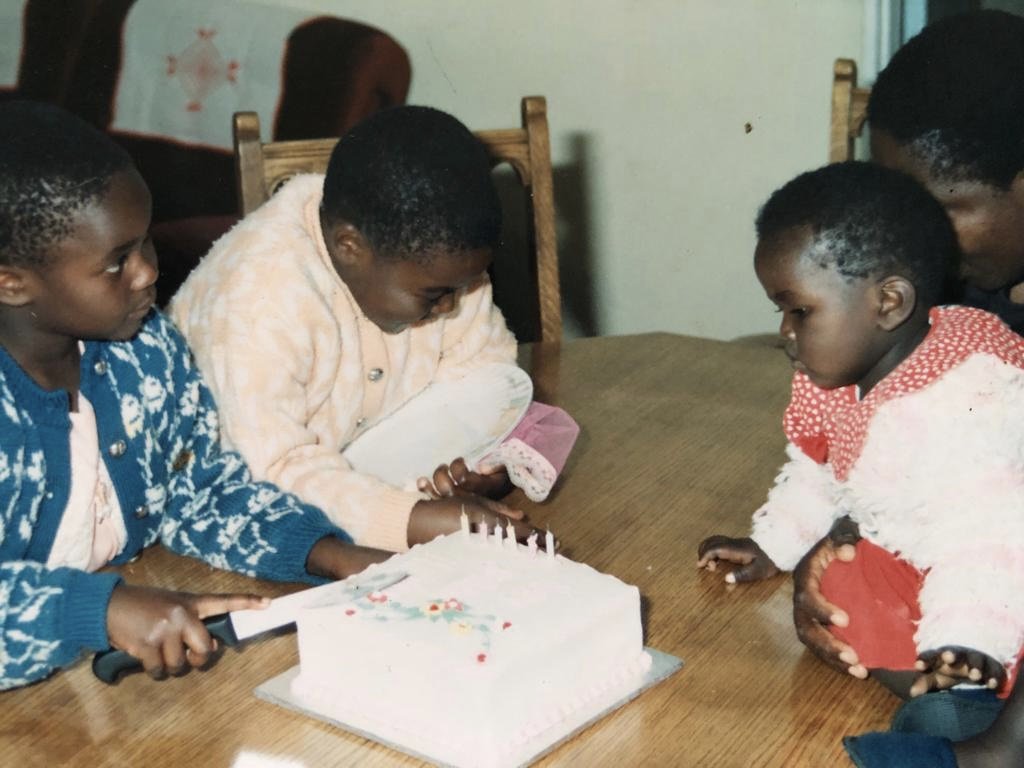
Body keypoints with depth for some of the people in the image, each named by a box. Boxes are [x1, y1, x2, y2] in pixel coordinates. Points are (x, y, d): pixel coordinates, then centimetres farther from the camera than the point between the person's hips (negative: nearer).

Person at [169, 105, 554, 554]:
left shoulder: (428, 253, -12)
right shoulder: (257, 301, -33)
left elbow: (484, 360, -2)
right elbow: (272, 470, -36)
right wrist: (417, 523, -45)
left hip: (388, 475, 6)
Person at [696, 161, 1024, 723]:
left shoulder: (960, 407, -33)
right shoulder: (838, 381, -2)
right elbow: (815, 472, 16)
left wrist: (963, 642, -47)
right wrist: (773, 544, 18)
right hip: (902, 560, 9)